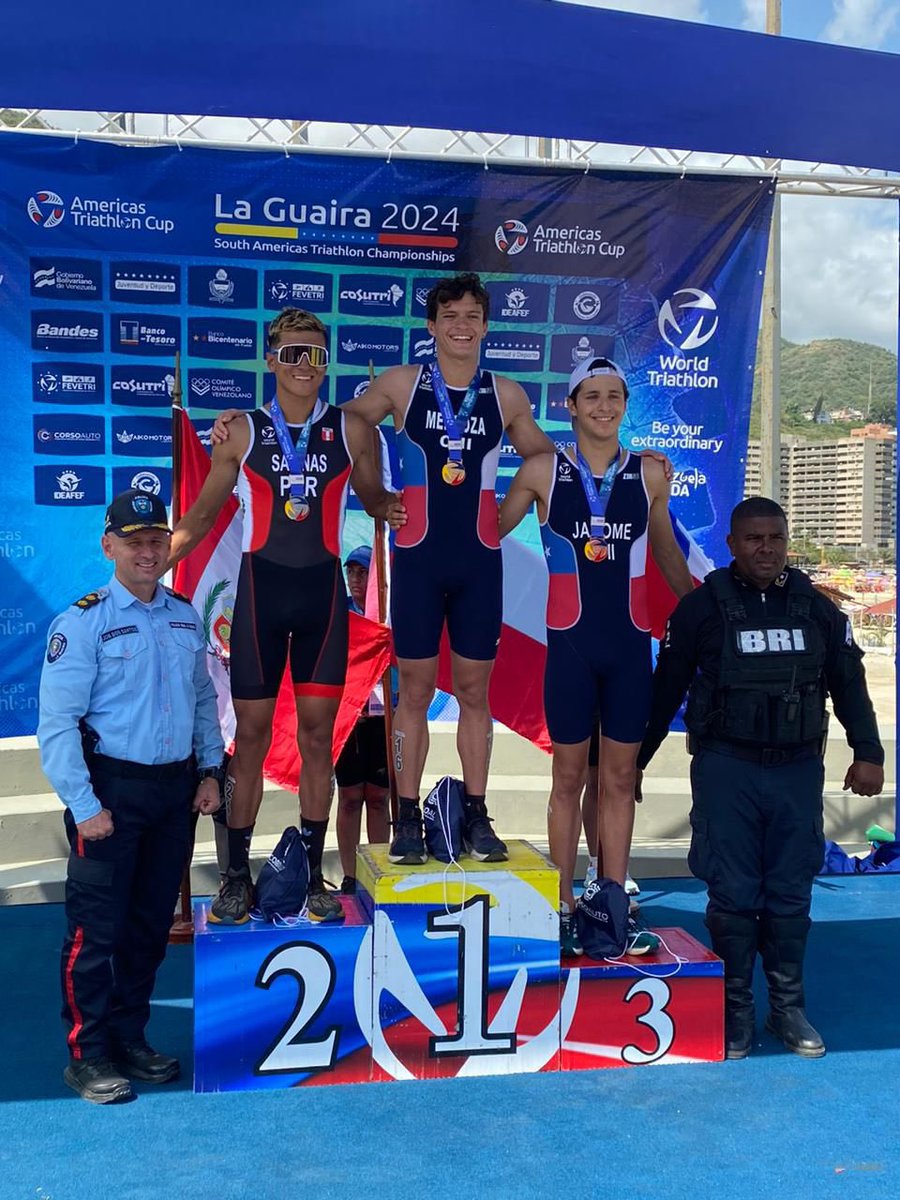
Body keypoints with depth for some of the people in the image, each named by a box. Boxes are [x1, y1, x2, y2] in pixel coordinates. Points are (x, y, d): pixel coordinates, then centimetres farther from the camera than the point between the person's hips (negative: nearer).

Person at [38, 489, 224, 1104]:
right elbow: (57, 723, -13)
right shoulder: (83, 621, -9)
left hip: (176, 789, 6)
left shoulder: (186, 617, 9)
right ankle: (87, 1055, 14)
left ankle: (130, 1038, 28)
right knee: (96, 929, 0)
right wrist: (85, 806, -16)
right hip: (111, 789, -5)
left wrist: (210, 770, 9)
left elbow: (205, 699, 18)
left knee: (152, 923, 13)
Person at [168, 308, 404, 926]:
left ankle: (312, 874, 17)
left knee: (317, 731, 4)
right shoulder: (243, 433, 3)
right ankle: (238, 874, 16)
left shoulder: (352, 430, 4)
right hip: (260, 587, 0)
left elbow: (374, 497, 14)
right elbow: (203, 513, 7)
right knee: (252, 731, 4)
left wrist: (388, 505, -10)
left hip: (323, 589, 1)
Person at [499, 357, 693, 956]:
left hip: (630, 642, 2)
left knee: (620, 777, 9)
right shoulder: (542, 471, -1)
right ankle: (564, 908, 16)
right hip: (570, 640, -2)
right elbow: (490, 531, 6)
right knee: (569, 776, 7)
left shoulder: (651, 473, 5)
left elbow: (667, 552, 17)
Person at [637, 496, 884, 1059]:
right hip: (727, 770, -2)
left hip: (799, 770, 3)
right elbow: (667, 690, 2)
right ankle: (736, 1011, 16)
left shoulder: (817, 609, 6)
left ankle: (788, 1007, 22)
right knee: (734, 894, 3)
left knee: (791, 893, 9)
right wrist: (634, 762, 5)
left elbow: (849, 684, 11)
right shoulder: (702, 607, -3)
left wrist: (868, 753, 2)